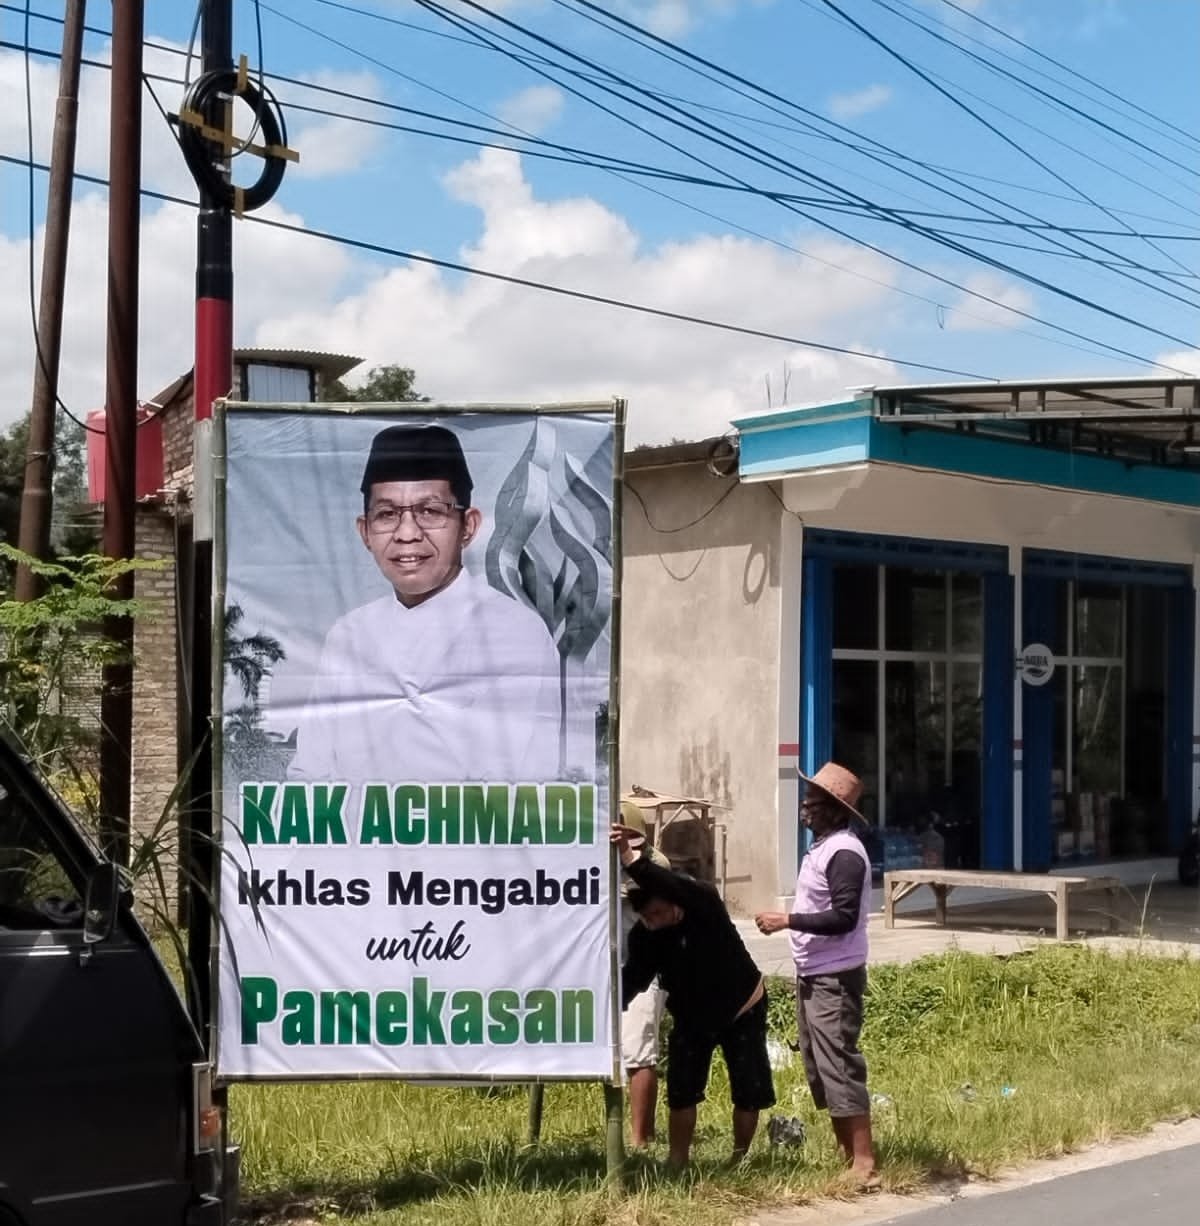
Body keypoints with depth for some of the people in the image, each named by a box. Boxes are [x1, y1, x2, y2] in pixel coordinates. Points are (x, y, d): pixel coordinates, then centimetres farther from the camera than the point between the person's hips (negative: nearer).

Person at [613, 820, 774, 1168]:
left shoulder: (704, 904, -31)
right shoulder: (643, 936, -17)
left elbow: (676, 887, -51)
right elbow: (633, 978, -22)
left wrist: (632, 859, -67)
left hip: (742, 1011, -3)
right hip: (691, 1018, 3)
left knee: (749, 1092, 1)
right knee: (681, 1091, -4)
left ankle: (740, 1159, 20)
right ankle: (677, 1163, 8)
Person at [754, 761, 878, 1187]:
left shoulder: (844, 852, -18)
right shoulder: (821, 847, 13)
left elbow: (844, 917, -25)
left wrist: (787, 920, -24)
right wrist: (788, 922, 9)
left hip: (834, 980, -10)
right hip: (812, 976, 10)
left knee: (839, 1068, -9)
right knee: (819, 1068, 15)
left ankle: (864, 1164, -5)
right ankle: (843, 1154, 24)